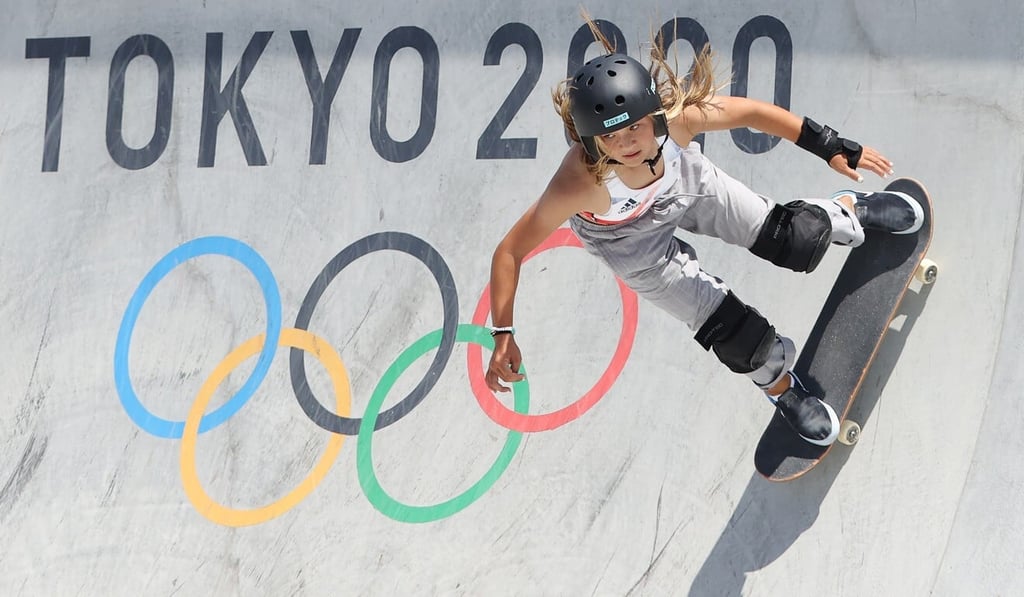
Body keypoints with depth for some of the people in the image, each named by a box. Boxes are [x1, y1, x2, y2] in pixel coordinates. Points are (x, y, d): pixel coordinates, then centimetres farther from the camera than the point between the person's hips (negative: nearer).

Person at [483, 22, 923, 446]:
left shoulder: (676, 118, -39)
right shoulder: (580, 183, -47)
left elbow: (752, 112, -21)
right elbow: (510, 251, -36)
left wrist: (834, 149, -16)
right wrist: (503, 335, -40)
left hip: (684, 184, 2)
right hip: (630, 239, -2)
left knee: (796, 241, 3)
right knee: (729, 331, 2)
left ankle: (848, 212, 43)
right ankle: (781, 388, 38)